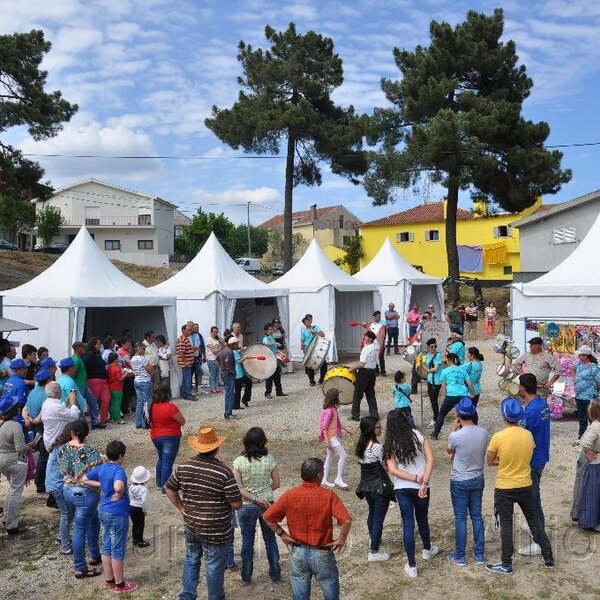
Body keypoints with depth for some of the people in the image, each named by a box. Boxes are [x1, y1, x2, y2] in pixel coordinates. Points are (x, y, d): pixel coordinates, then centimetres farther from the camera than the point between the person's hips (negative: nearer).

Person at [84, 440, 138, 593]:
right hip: (117, 514, -8)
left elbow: (84, 480, 11)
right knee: (118, 550, 6)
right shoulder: (118, 470, -23)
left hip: (103, 511, 8)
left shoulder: (101, 468, 0)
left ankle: (109, 580, 30)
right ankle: (120, 584, 18)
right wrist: (119, 495, -22)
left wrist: (100, 486, 9)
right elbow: (118, 487, -42)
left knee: (106, 546, 18)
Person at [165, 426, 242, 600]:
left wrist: (182, 508, 10)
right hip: (216, 532, -4)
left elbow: (169, 488, 6)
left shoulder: (183, 467, -8)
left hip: (191, 526, 5)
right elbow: (236, 504, -20)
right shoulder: (224, 473, -23)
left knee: (191, 560, 26)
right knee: (214, 568, 15)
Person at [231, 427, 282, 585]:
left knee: (247, 540, 15)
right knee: (270, 539, 18)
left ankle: (247, 576, 27)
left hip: (246, 506, -1)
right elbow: (277, 484, -2)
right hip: (268, 504, 1)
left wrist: (254, 499, -15)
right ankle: (275, 574, 29)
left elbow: (237, 488, -17)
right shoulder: (269, 459, -12)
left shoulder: (239, 462, -15)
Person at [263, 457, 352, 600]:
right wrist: (341, 540, -9)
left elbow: (268, 517, -6)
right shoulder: (329, 495, -16)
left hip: (298, 552, 2)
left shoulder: (289, 495, -8)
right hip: (322, 554, -2)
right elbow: (346, 520, -24)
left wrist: (282, 534, 2)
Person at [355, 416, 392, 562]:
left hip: (366, 486, 8)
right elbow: (387, 468, -17)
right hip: (380, 487, -8)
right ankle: (374, 552, 13)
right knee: (379, 519, 4)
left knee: (372, 514, 27)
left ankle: (373, 541, 46)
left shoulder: (360, 445, -1)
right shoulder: (377, 447, -25)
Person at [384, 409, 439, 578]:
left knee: (408, 525, 6)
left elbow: (392, 470, -13)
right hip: (421, 487, 1)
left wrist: (415, 478, -14)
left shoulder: (391, 444, -5)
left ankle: (412, 566, 9)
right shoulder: (418, 435, -5)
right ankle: (427, 550, 47)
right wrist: (424, 482, -17)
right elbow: (430, 459, -12)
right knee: (422, 520, 23)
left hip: (402, 489, -1)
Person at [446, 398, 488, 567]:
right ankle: (480, 554, 26)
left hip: (459, 482, -4)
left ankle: (460, 556, 18)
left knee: (460, 518, 7)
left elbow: (449, 451, -1)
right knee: (477, 516, 17)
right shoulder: (484, 433, -10)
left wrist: (455, 430, -1)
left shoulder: (455, 436, -23)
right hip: (478, 479, 4)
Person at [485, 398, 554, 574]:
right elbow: (526, 458, 9)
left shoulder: (498, 437, -20)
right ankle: (548, 557, 31)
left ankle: (506, 564, 16)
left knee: (506, 525, 7)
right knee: (534, 521, 19)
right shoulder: (528, 435, -6)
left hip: (504, 489, -4)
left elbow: (490, 462, -7)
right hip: (526, 486, 4)